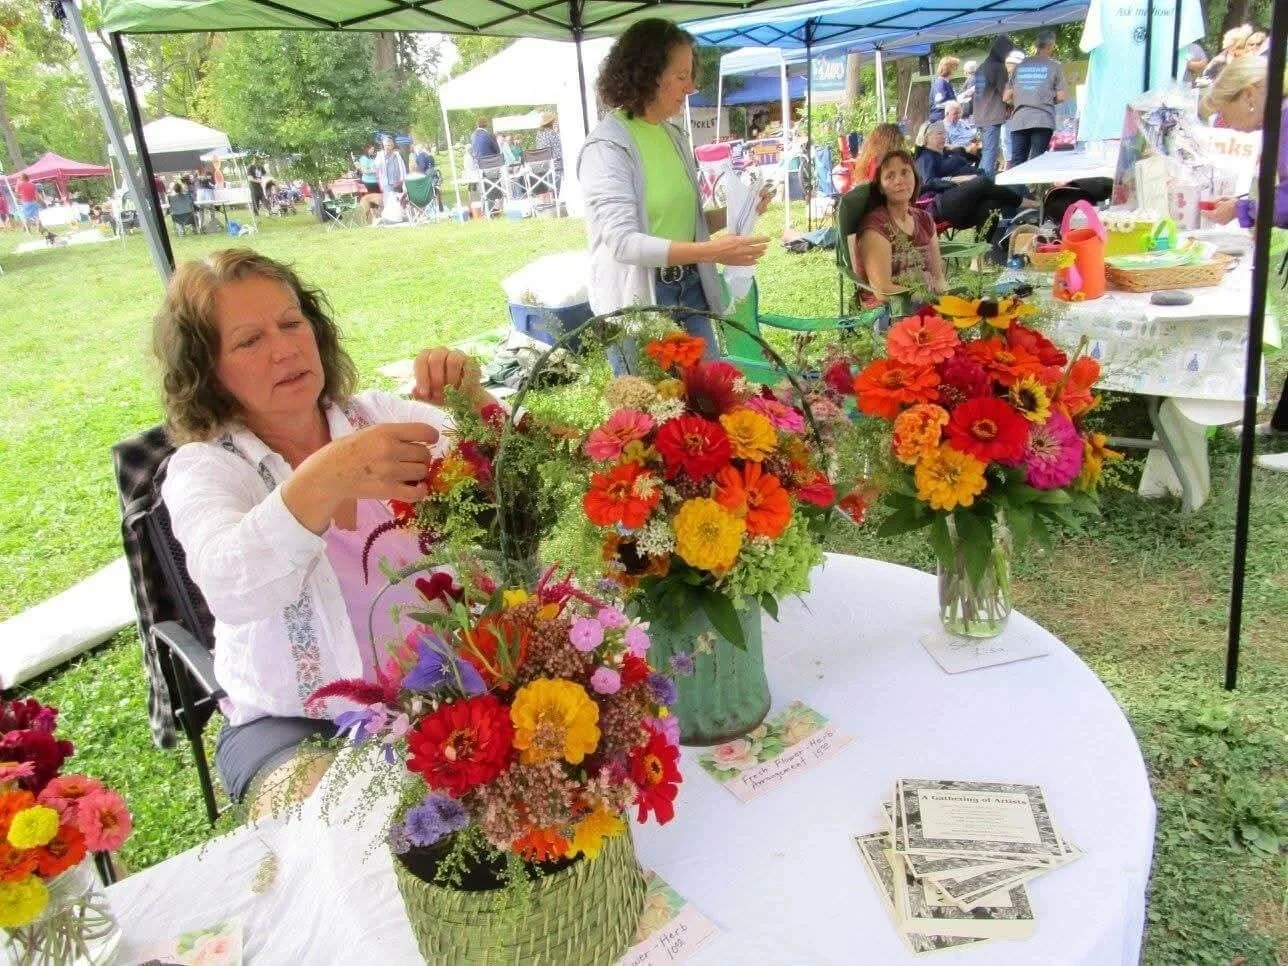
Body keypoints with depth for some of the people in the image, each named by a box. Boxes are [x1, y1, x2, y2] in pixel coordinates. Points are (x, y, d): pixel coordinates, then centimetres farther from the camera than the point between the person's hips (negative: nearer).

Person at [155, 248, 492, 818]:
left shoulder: (376, 414, 4)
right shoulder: (202, 469, -7)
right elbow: (231, 590, -29)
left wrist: (472, 401, -25)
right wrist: (321, 482, -47)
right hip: (295, 724, -3)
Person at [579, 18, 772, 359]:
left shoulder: (674, 137, 9)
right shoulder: (607, 147, -14)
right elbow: (623, 242, -23)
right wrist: (711, 251, -30)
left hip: (688, 290, 7)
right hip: (639, 302, -7)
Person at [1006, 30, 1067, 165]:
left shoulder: (1020, 65, 12)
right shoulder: (1054, 65, 3)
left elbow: (1007, 97, 12)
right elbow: (1062, 97, 1)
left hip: (1019, 121, 3)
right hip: (1043, 120, -3)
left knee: (1016, 163, 2)